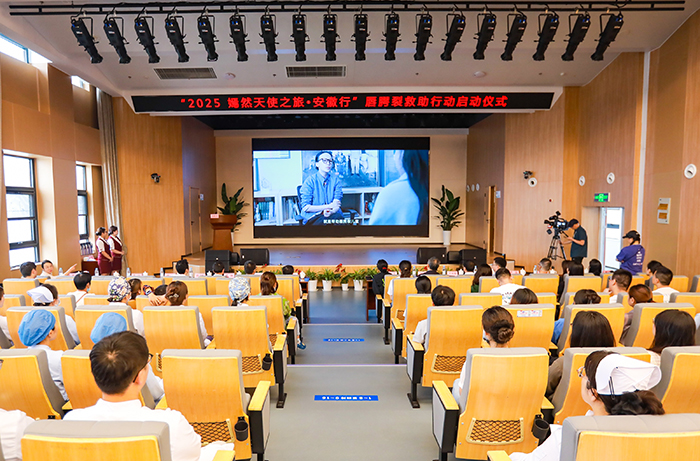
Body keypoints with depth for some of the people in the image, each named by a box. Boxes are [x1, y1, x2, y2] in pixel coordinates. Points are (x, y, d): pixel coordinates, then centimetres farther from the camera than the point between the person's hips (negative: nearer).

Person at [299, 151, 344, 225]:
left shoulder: (335, 179, 9)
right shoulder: (310, 181, -1)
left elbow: (337, 203, 1)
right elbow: (305, 207, -8)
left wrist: (331, 211, -23)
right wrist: (329, 206, -15)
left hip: (332, 215, 3)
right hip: (313, 216, -3)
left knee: (339, 218, -31)